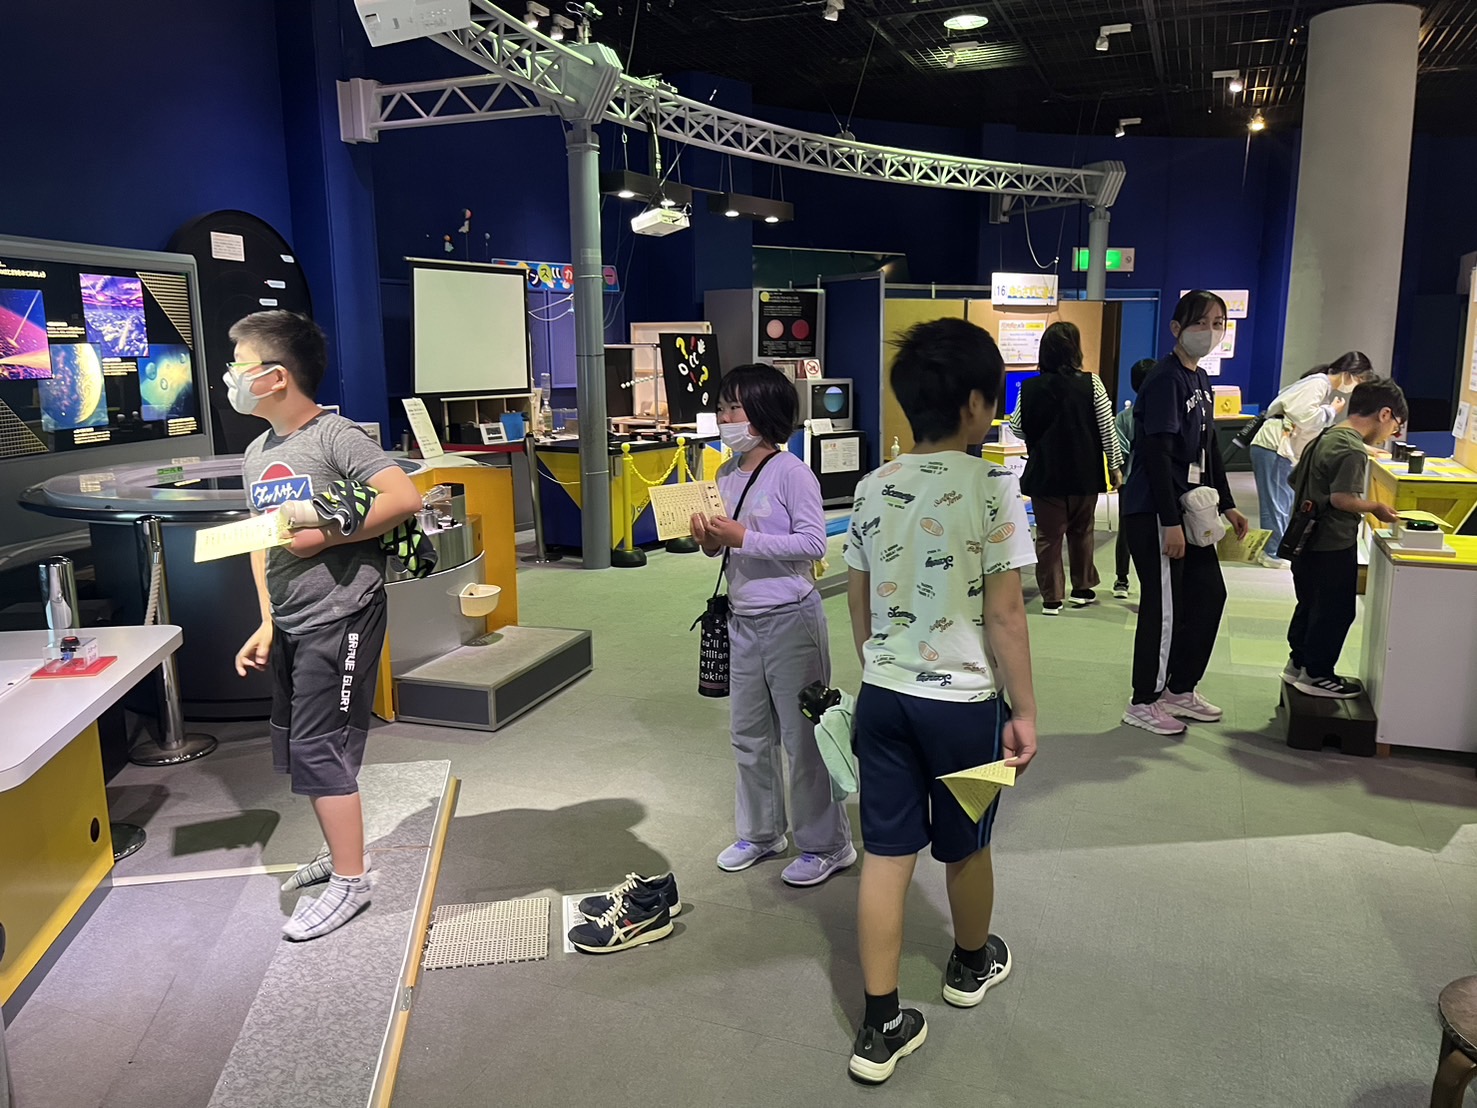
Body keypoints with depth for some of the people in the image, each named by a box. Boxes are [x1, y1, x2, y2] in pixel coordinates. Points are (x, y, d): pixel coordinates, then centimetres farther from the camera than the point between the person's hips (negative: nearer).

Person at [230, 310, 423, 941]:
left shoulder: (334, 437, -13)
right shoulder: (257, 455, 11)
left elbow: (405, 498, -24)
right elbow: (261, 544, 16)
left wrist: (324, 537, -21)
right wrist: (267, 623, 10)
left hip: (340, 617, -9)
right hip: (289, 624, 9)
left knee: (318, 750, -4)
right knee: (298, 748, 17)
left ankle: (350, 883, 10)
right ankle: (340, 852, 35)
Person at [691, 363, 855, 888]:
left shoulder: (791, 472, -14)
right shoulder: (727, 474, 8)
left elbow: (813, 543, -20)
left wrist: (743, 539, -23)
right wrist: (710, 539, -6)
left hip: (790, 619, -8)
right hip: (742, 618, 8)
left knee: (803, 735, 3)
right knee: (748, 734, 17)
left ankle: (827, 844, 19)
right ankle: (760, 832, 34)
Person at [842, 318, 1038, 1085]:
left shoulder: (873, 489, 1)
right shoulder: (993, 489, -14)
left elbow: (859, 607, 7)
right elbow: (1004, 615, -13)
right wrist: (1024, 709, -4)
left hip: (882, 694, 4)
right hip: (963, 699, -4)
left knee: (886, 854, 9)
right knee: (965, 845, 19)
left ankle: (880, 1025, 15)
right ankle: (970, 965, 45)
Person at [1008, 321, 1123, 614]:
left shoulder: (1030, 387, -6)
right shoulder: (1091, 383, -8)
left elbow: (1017, 428, 4)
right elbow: (1107, 428, -5)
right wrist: (1116, 466, 4)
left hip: (1045, 473, 0)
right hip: (1084, 472, 1)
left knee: (1048, 536, 6)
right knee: (1081, 532, 18)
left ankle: (1052, 598, 6)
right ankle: (1082, 589, 28)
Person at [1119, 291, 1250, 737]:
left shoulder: (1201, 381, 13)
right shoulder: (1166, 379, -15)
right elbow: (1157, 454, -21)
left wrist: (1227, 505, 19)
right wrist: (1171, 523, -23)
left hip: (1188, 507, 10)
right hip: (1153, 513, -10)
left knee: (1208, 593, 14)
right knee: (1165, 607, -3)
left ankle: (1181, 689, 28)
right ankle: (1143, 703, 12)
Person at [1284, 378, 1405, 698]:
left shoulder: (1323, 438, 9)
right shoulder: (1353, 450, -20)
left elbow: (1296, 482, 16)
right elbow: (1342, 498, -28)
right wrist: (1375, 507, -13)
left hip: (1308, 541, 9)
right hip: (1334, 547, -9)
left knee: (1309, 605, 20)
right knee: (1335, 611, 4)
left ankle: (1297, 663, 30)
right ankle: (1316, 675, 13)